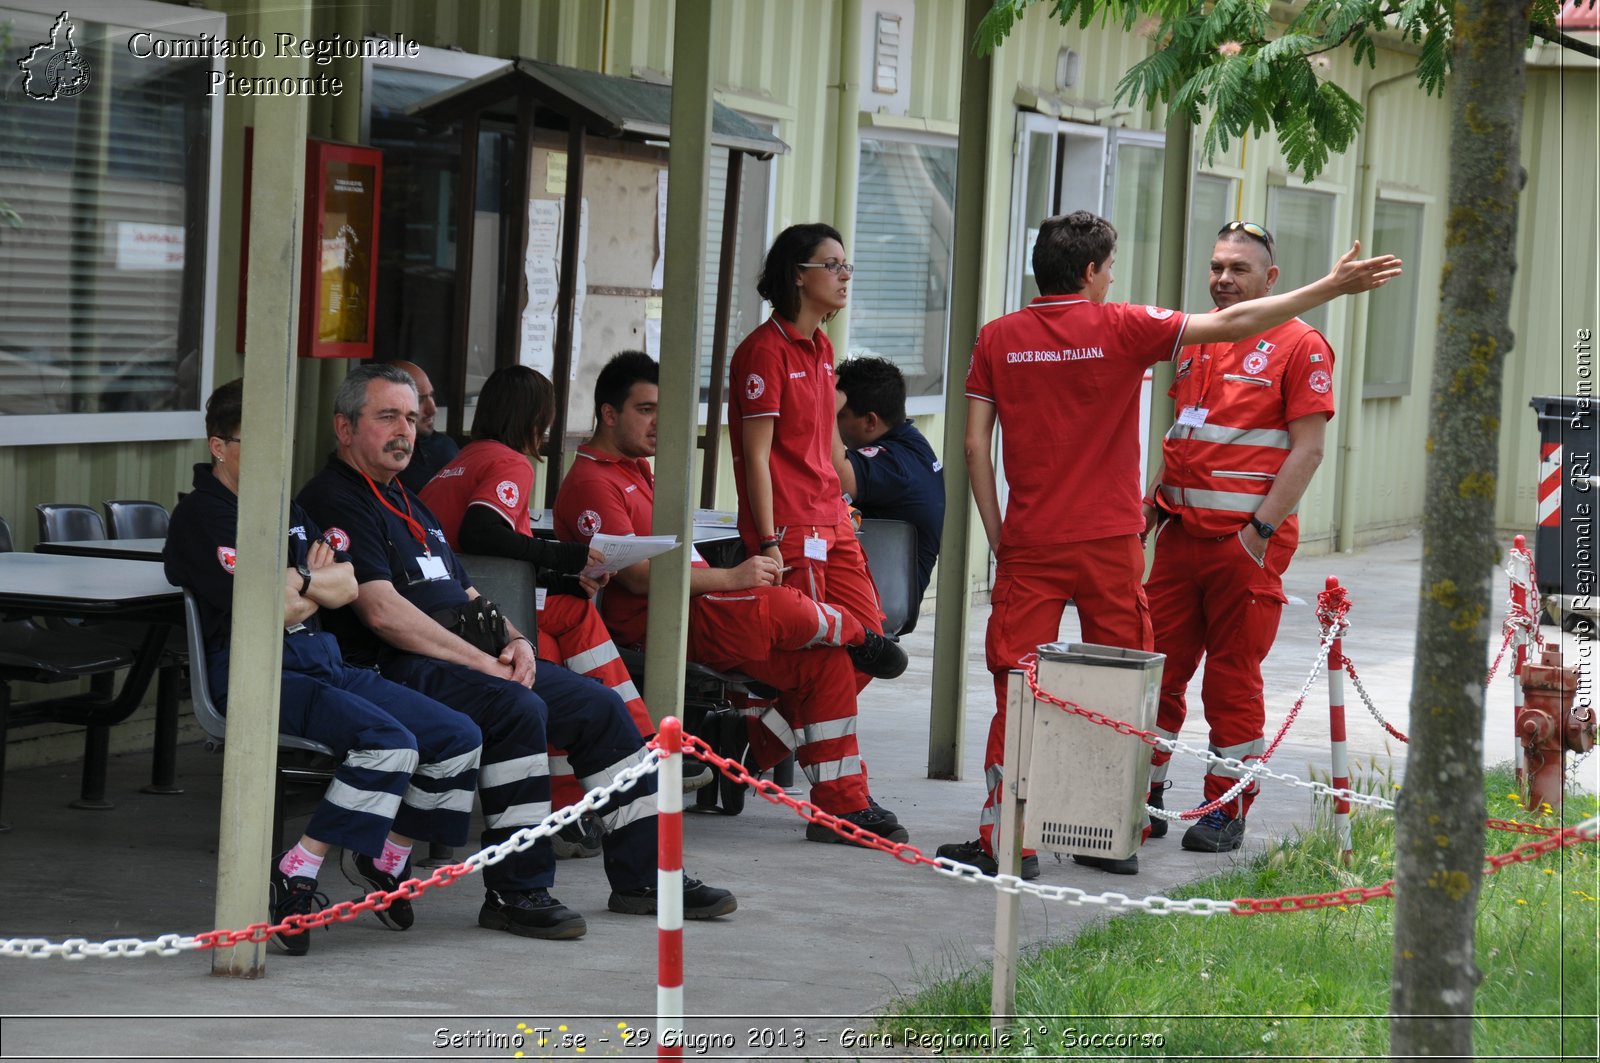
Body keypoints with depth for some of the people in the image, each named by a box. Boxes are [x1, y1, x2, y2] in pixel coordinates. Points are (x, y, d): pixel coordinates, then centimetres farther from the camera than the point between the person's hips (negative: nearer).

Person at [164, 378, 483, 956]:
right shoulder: (201, 517, -5)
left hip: (323, 661, 9)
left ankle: (386, 855, 17)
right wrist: (315, 582, 0)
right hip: (257, 673, -9)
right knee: (389, 741, -31)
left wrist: (299, 580, -6)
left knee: (459, 737, 0)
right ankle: (295, 874, -26)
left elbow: (346, 589, 11)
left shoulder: (285, 508, 21)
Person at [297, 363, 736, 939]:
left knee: (599, 704, 3)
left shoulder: (410, 504, 26)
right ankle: (517, 890, -28)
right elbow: (382, 612, -18)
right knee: (519, 709, -33)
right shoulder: (333, 503, -6)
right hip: (400, 670, -10)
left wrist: (513, 642, 4)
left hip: (474, 661, 10)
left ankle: (642, 874, 9)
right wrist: (480, 662, -18)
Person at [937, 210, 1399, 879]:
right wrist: (1330, 287, 1)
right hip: (1109, 545, -1)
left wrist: (997, 535, 8)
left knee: (1017, 688, 1)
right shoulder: (1121, 328, -4)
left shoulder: (998, 339, 2)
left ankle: (1003, 838, -4)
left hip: (1029, 545, 1)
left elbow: (976, 445, 0)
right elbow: (1231, 324, -4)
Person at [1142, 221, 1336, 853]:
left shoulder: (1299, 346, -4)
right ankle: (1145, 800, 12)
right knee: (1157, 668, 5)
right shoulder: (1195, 341, 15)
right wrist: (1150, 505, 12)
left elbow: (1307, 449, -9)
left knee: (1234, 681, 0)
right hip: (1181, 533, 6)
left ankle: (1227, 810, 9)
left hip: (1247, 539, -6)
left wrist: (1262, 529, -16)